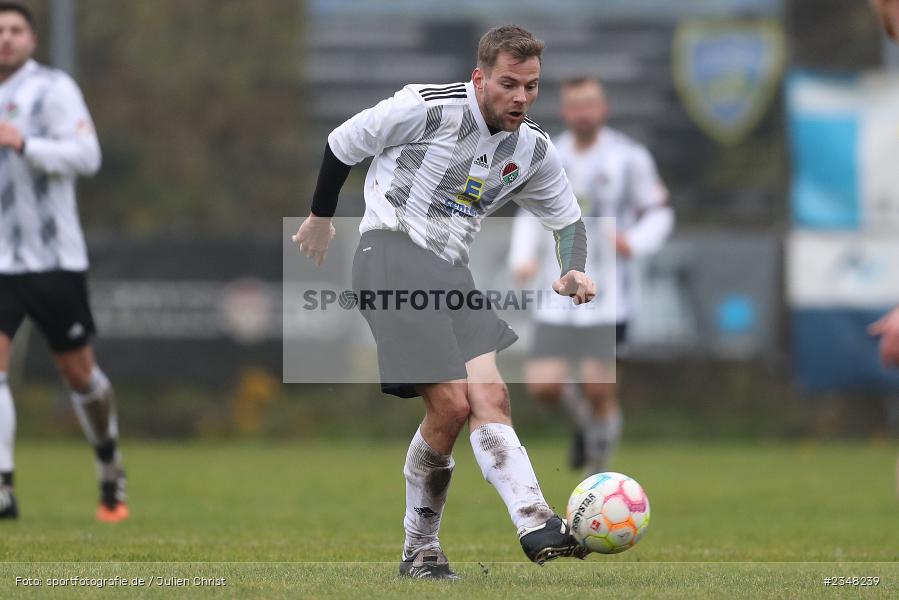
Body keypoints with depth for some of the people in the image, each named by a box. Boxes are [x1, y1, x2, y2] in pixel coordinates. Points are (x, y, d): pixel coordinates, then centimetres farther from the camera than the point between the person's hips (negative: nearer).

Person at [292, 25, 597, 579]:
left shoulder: (534, 149, 8)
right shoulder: (427, 108, -12)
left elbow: (568, 219, 22)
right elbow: (342, 144, 2)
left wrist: (573, 272, 0)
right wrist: (321, 217, 15)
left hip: (451, 272, 7)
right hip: (391, 254, -7)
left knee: (490, 397, -10)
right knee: (451, 404, -18)